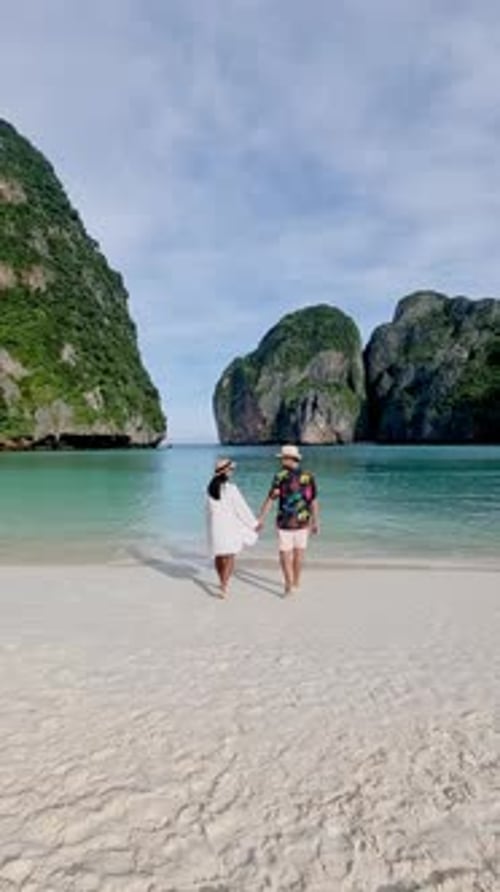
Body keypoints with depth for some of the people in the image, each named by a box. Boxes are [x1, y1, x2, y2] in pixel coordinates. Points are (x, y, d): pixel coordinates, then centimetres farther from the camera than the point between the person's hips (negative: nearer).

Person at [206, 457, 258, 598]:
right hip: (230, 527, -5)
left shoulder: (210, 488, -1)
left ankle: (223, 582, 37)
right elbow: (242, 508, -13)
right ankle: (223, 587, -10)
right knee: (230, 558, 1)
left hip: (215, 526, 6)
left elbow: (210, 508, 6)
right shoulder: (231, 488, -18)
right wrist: (254, 524, -2)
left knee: (218, 556, 20)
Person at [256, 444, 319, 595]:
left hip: (285, 523, -3)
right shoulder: (308, 477, -3)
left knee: (285, 554, 8)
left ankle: (289, 585, 3)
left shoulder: (280, 477, -13)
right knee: (299, 552, 18)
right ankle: (296, 582, 30)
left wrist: (260, 519, -6)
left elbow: (270, 500, -13)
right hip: (302, 522, 4)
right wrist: (315, 522, 8)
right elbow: (314, 502, -1)